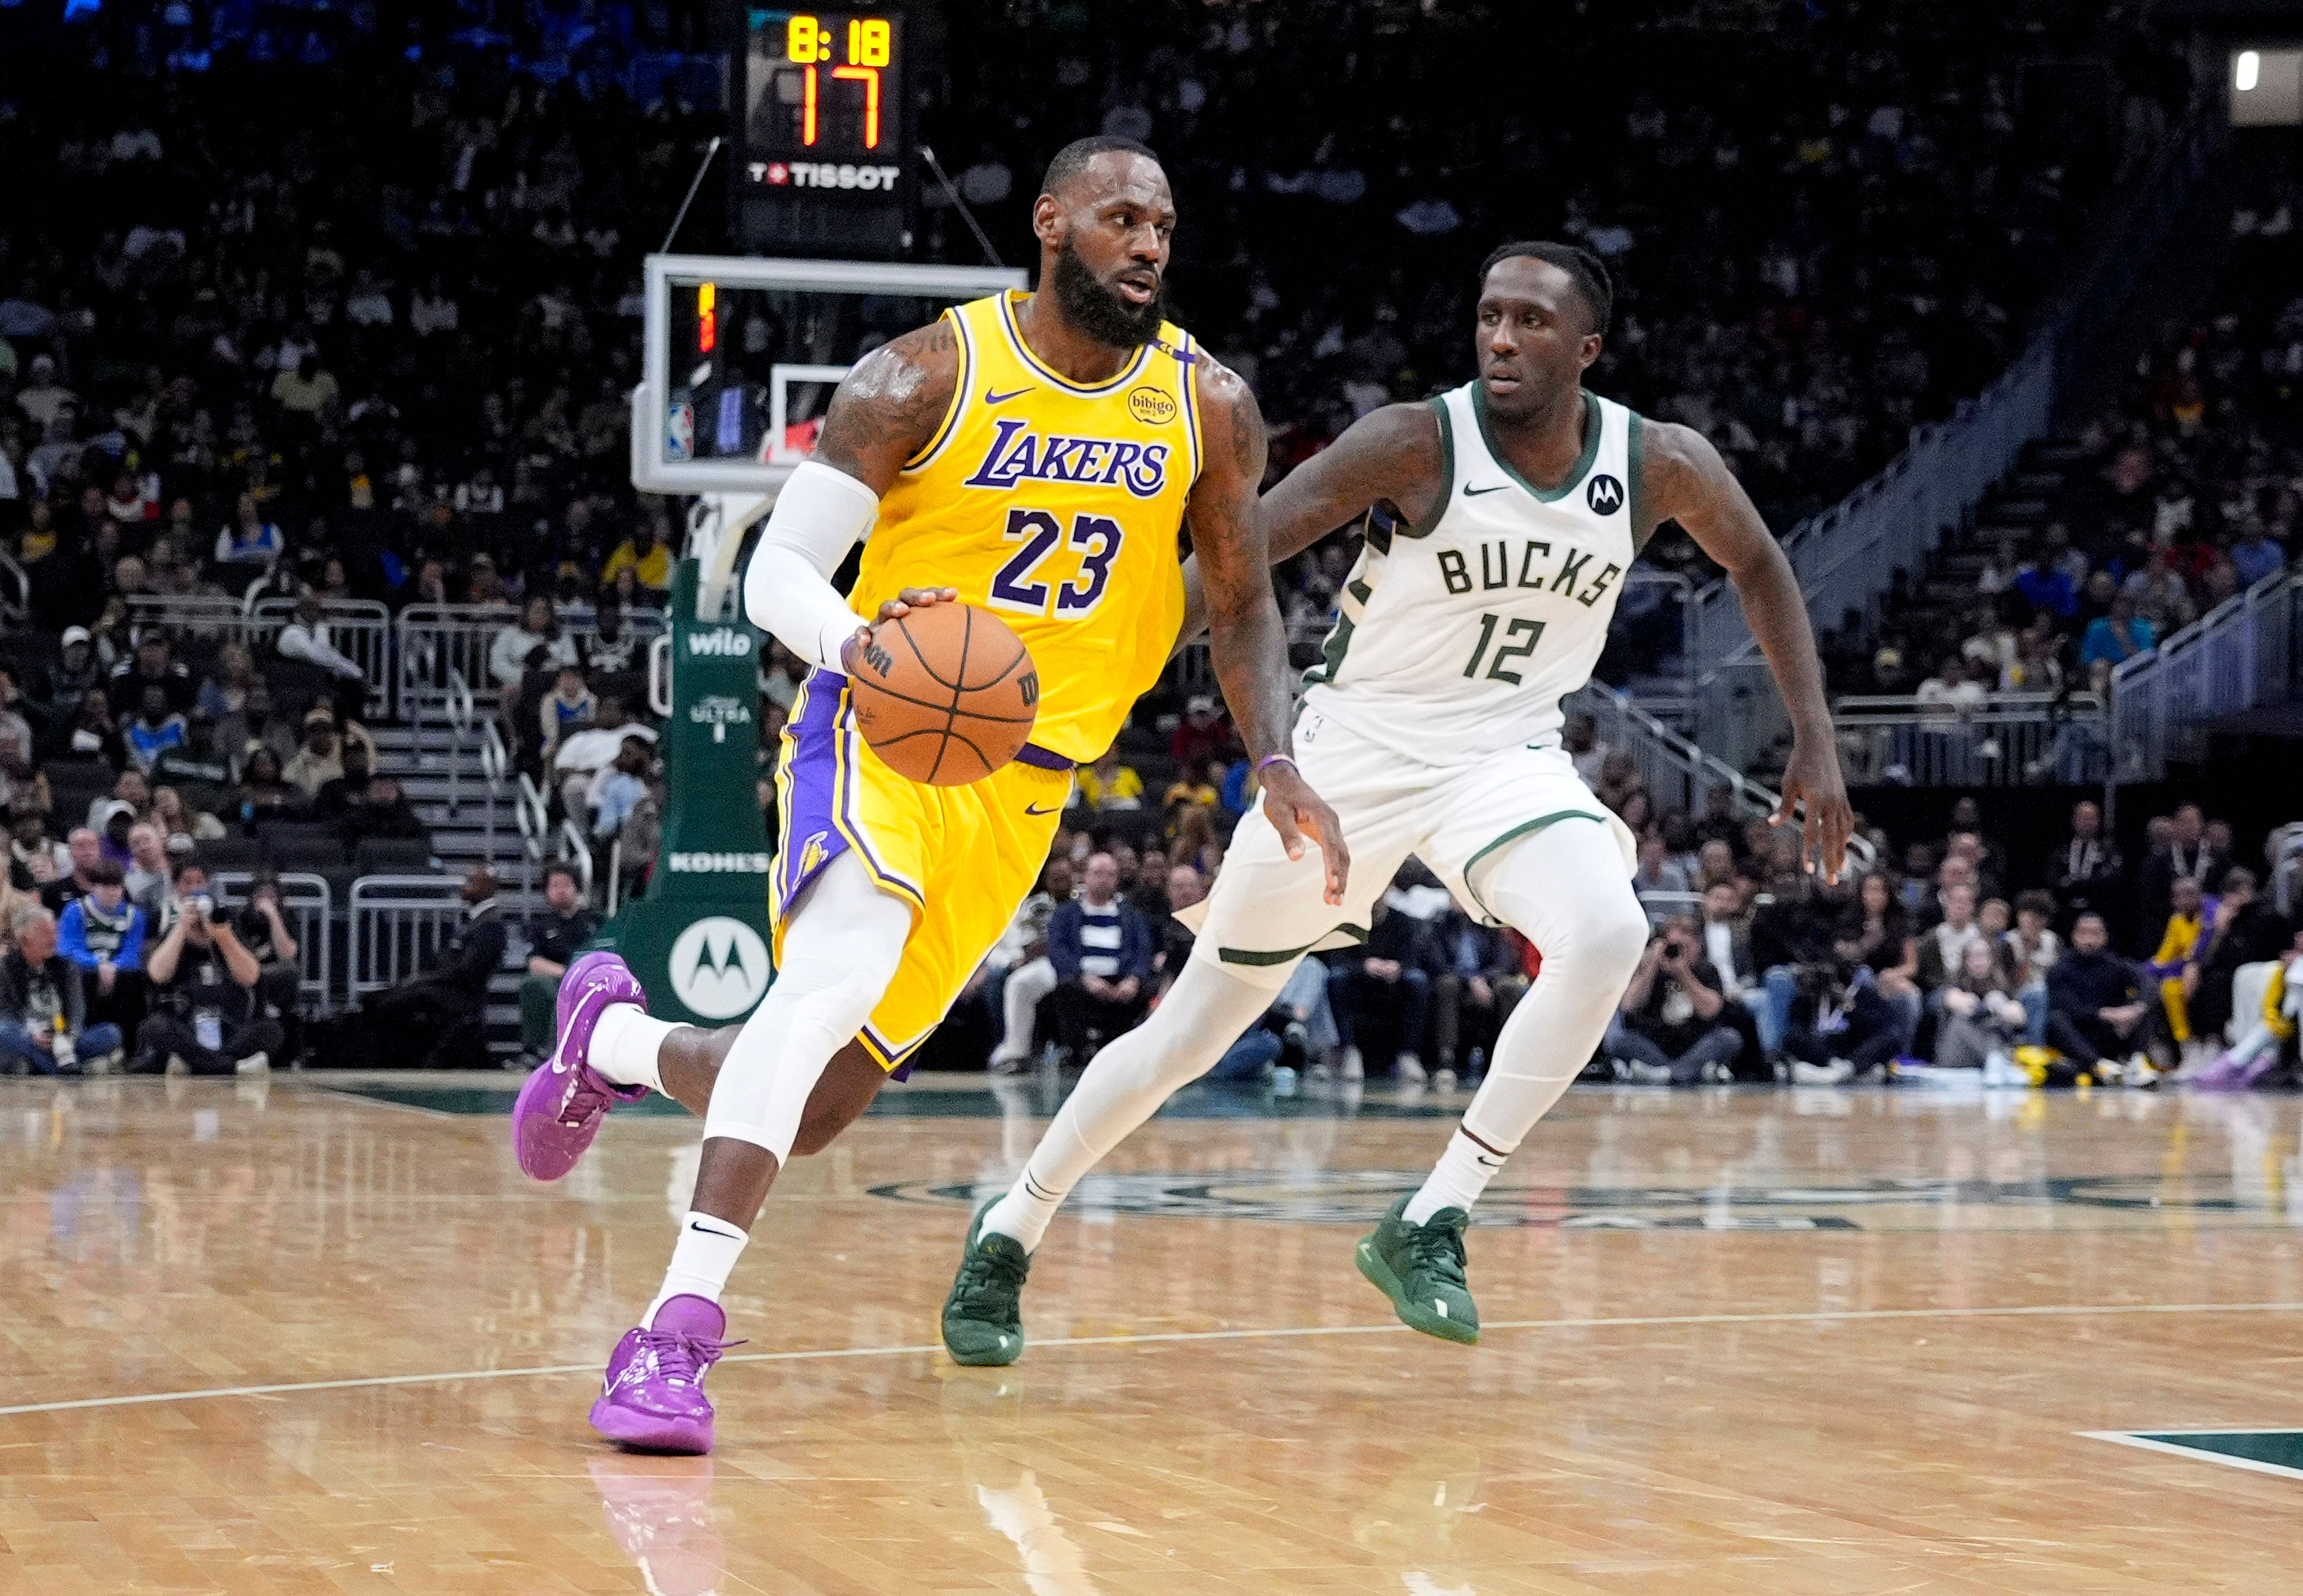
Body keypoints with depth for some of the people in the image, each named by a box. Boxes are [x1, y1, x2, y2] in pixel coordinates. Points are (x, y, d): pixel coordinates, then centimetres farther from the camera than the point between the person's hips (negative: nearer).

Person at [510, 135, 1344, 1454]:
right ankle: (679, 1332, -34)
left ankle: (614, 1038, 38)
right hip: (883, 730, -4)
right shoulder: (927, 377, -10)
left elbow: (1244, 602, 13)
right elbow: (777, 568, -11)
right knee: (843, 969, -34)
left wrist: (1276, 761, -3)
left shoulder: (1207, 406, 1)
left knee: (819, 1108, 5)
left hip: (1025, 782, 4)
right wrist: (856, 640, -33)